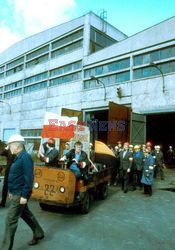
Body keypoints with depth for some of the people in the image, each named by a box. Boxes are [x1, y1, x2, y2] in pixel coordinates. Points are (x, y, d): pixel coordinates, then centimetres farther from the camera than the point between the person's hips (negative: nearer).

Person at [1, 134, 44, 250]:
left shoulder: (25, 157, -21)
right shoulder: (19, 157, 10)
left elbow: (29, 178, -24)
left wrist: (24, 195, -24)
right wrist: (12, 192, 19)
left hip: (20, 195, -10)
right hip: (16, 193, 10)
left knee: (10, 220, -2)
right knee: (26, 214, 21)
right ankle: (38, 233, 38)